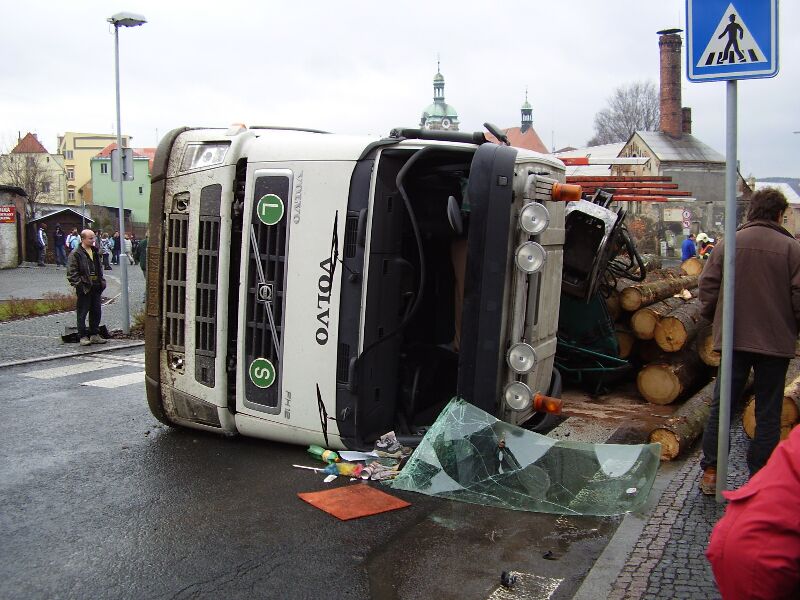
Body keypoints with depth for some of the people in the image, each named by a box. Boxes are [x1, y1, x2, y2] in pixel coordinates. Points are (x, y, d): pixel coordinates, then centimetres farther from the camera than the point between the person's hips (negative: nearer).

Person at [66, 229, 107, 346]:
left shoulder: (95, 252, 14)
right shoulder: (76, 254, -9)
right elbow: (71, 273, -12)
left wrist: (102, 281, 16)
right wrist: (79, 284, -18)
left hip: (96, 287, 7)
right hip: (84, 288, -7)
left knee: (96, 311, 11)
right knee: (82, 313, 0)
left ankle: (94, 335, 20)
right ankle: (83, 336, 6)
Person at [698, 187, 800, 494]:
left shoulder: (728, 243, -1)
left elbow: (708, 285, 0)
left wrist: (712, 318, 15)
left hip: (733, 339, 2)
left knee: (721, 405, 10)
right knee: (768, 413, 8)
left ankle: (710, 471, 13)